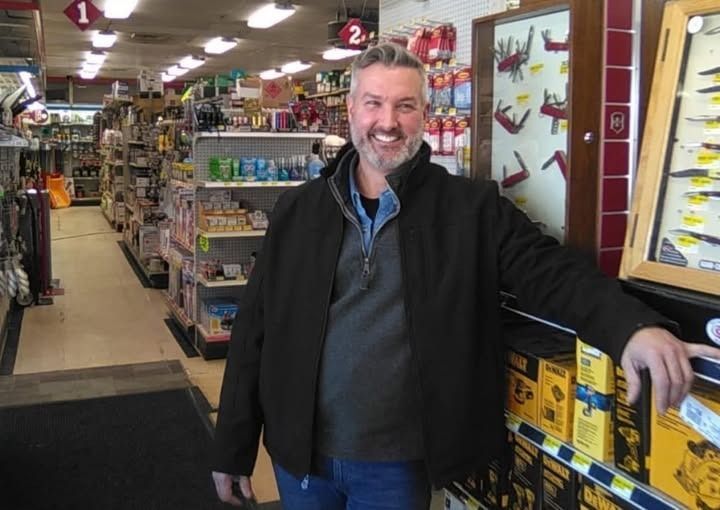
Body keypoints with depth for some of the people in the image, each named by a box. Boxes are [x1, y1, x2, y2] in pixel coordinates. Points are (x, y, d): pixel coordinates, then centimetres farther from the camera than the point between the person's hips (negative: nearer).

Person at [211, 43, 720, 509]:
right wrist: (233, 447, 3)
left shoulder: (471, 207, -4)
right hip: (299, 454, 2)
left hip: (397, 464, -2)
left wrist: (634, 326, -33)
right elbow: (256, 329, 3)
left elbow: (550, 271, -13)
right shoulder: (298, 210, 2)